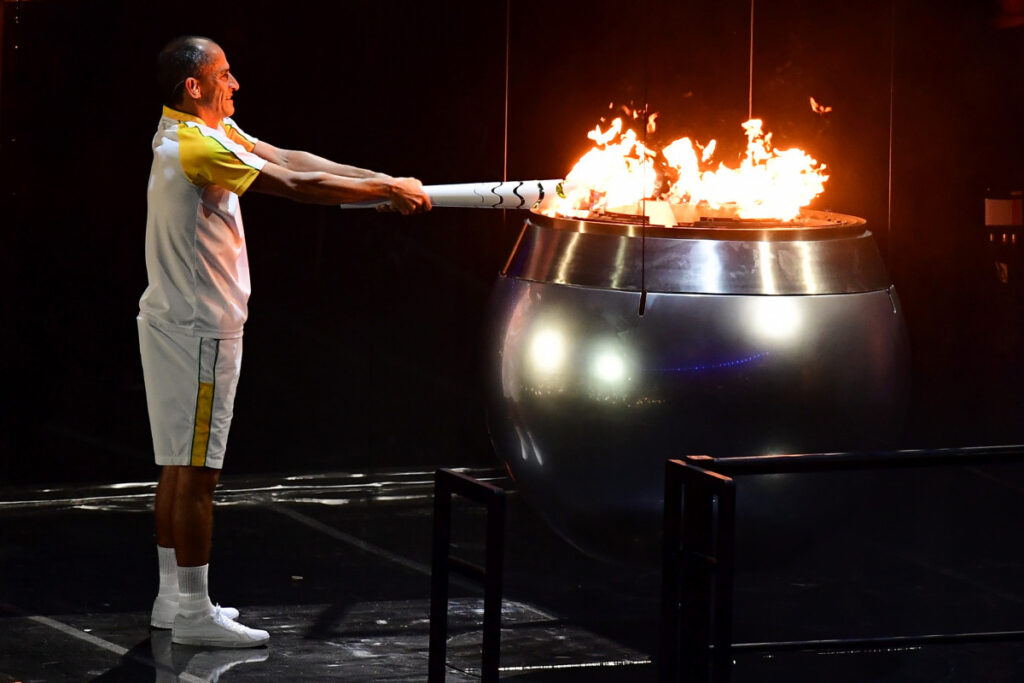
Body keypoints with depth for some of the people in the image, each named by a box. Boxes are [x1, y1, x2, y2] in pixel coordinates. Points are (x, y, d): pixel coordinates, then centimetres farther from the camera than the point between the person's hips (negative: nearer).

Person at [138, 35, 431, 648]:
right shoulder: (197, 146, -21)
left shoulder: (211, 132, 10)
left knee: (180, 466, 14)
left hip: (176, 323, 10)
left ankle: (173, 596, 21)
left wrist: (378, 181, -1)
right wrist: (387, 190, -12)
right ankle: (194, 612, -1)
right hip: (197, 331, -10)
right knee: (196, 471, -5)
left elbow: (286, 158, 7)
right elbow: (295, 184, -21)